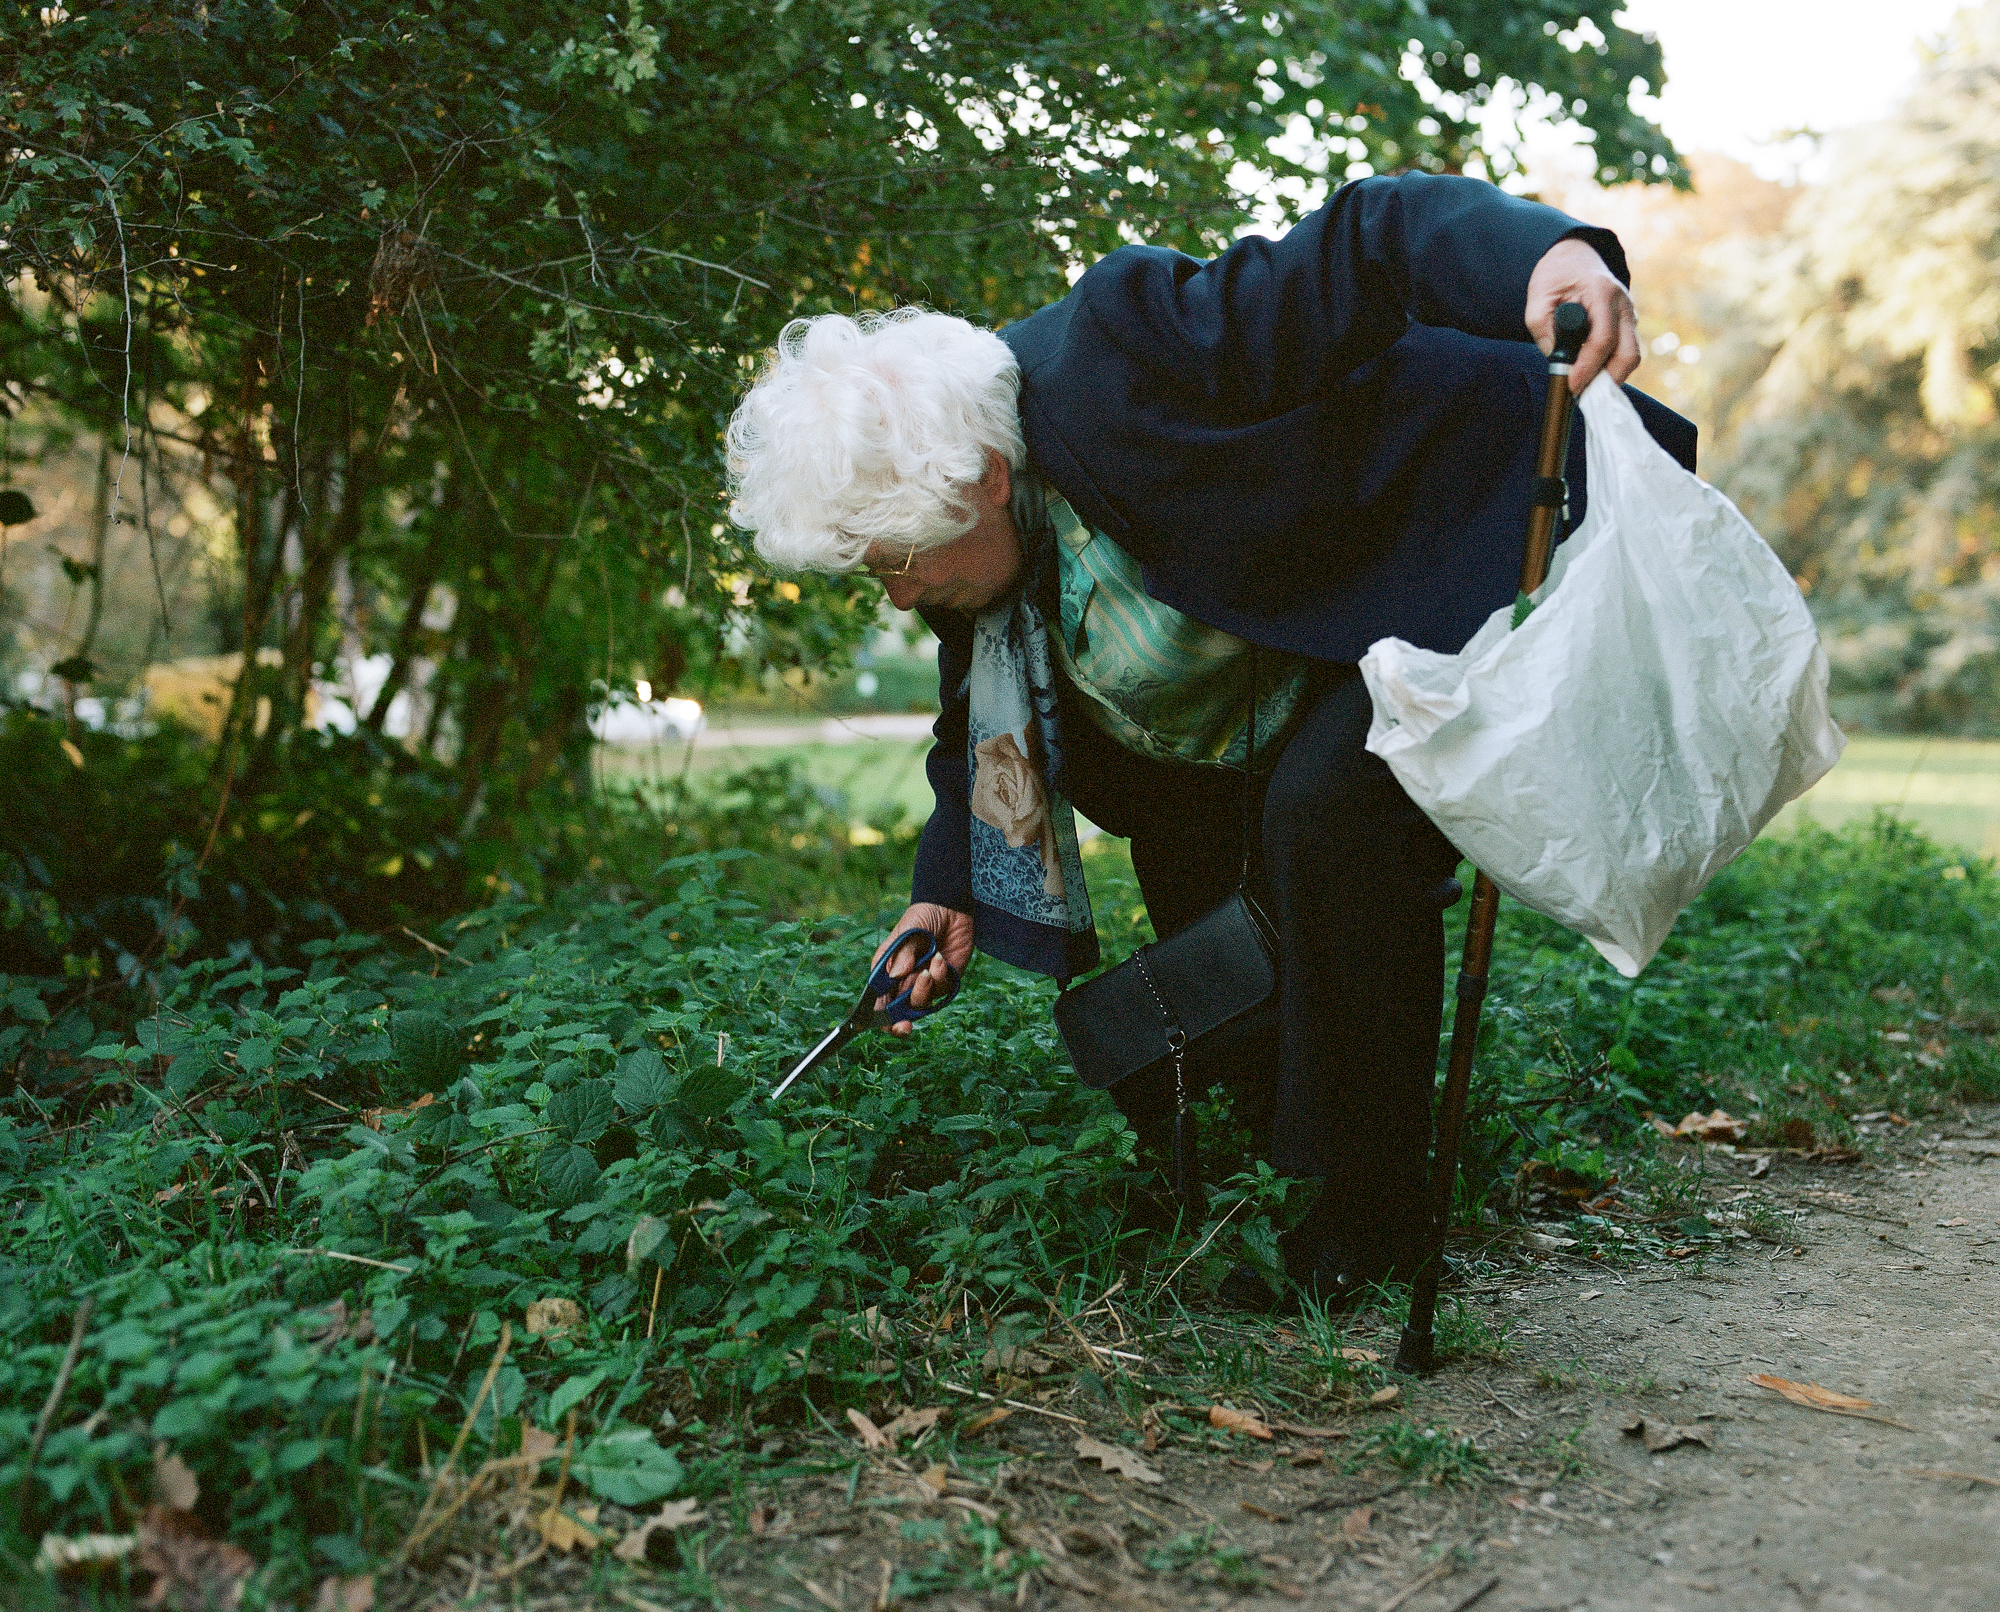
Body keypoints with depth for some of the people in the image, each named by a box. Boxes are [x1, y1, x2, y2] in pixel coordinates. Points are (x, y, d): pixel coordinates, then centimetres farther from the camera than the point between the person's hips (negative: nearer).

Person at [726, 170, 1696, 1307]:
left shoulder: (1121, 365, -34)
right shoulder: (960, 537, -7)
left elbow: (1375, 239, -34)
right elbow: (986, 722, 8)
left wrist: (1549, 253, -52)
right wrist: (954, 893, -1)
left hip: (1400, 600, -9)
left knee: (1318, 811, -31)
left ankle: (1363, 1209, -16)